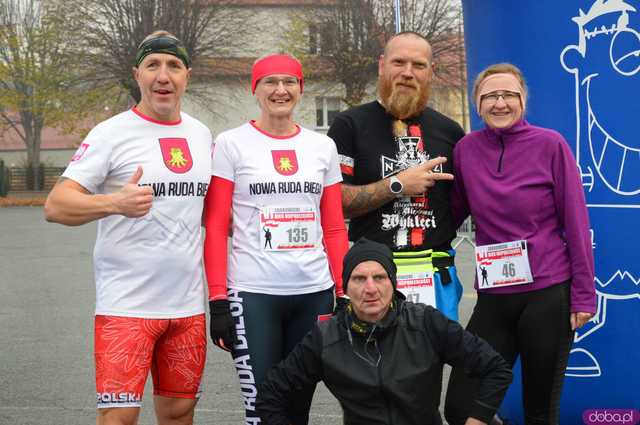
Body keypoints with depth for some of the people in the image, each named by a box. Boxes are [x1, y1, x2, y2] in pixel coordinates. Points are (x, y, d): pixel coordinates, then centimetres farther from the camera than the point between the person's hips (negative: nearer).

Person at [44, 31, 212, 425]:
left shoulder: (201, 134, 11)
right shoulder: (112, 133, -7)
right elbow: (55, 205, -14)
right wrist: (116, 203, -30)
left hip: (187, 304, 6)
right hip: (127, 304, -5)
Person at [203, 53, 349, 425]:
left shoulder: (323, 146, 10)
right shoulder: (231, 144, 1)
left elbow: (335, 229, 12)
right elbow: (215, 228, -2)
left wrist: (344, 294, 7)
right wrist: (218, 300, -9)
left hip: (315, 292, 3)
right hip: (253, 294, -3)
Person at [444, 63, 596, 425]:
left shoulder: (550, 144, -6)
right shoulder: (466, 149, 2)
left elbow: (575, 223, -4)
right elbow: (454, 213, 13)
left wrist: (583, 295, -5)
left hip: (548, 294, -3)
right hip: (494, 297, 3)